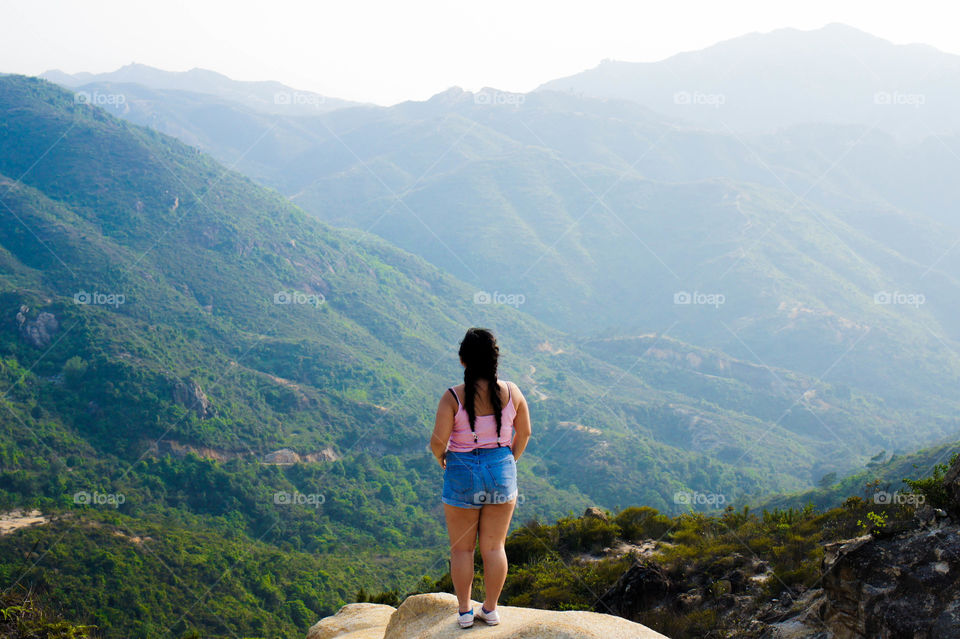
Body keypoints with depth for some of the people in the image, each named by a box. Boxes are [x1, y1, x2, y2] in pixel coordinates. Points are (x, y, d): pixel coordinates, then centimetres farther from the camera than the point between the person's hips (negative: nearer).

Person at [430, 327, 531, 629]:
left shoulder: (453, 397, -17)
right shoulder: (511, 392, -7)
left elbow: (438, 441, -19)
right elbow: (524, 433, 3)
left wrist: (440, 458, 3)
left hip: (462, 473, -2)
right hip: (501, 472, 2)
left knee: (461, 548, 13)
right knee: (494, 547, 13)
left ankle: (464, 611, 20)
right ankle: (491, 609, 22)